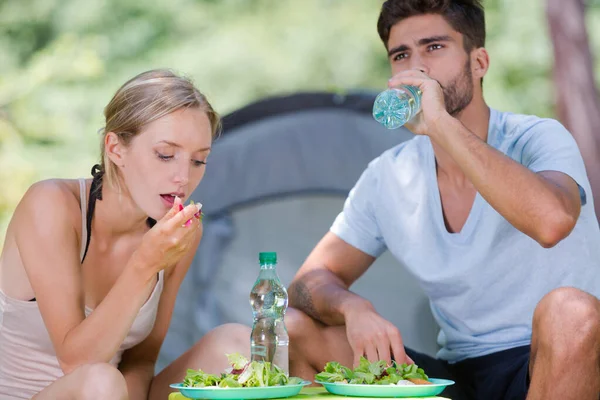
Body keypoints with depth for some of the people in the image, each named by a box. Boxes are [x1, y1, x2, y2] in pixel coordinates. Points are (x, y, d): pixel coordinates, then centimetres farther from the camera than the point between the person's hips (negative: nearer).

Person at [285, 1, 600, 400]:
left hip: (552, 367, -4)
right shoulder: (386, 178, 6)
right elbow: (312, 280, 5)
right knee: (293, 329, -9)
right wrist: (353, 307, -20)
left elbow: (552, 220, -33)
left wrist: (440, 123, -30)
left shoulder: (538, 139, -9)